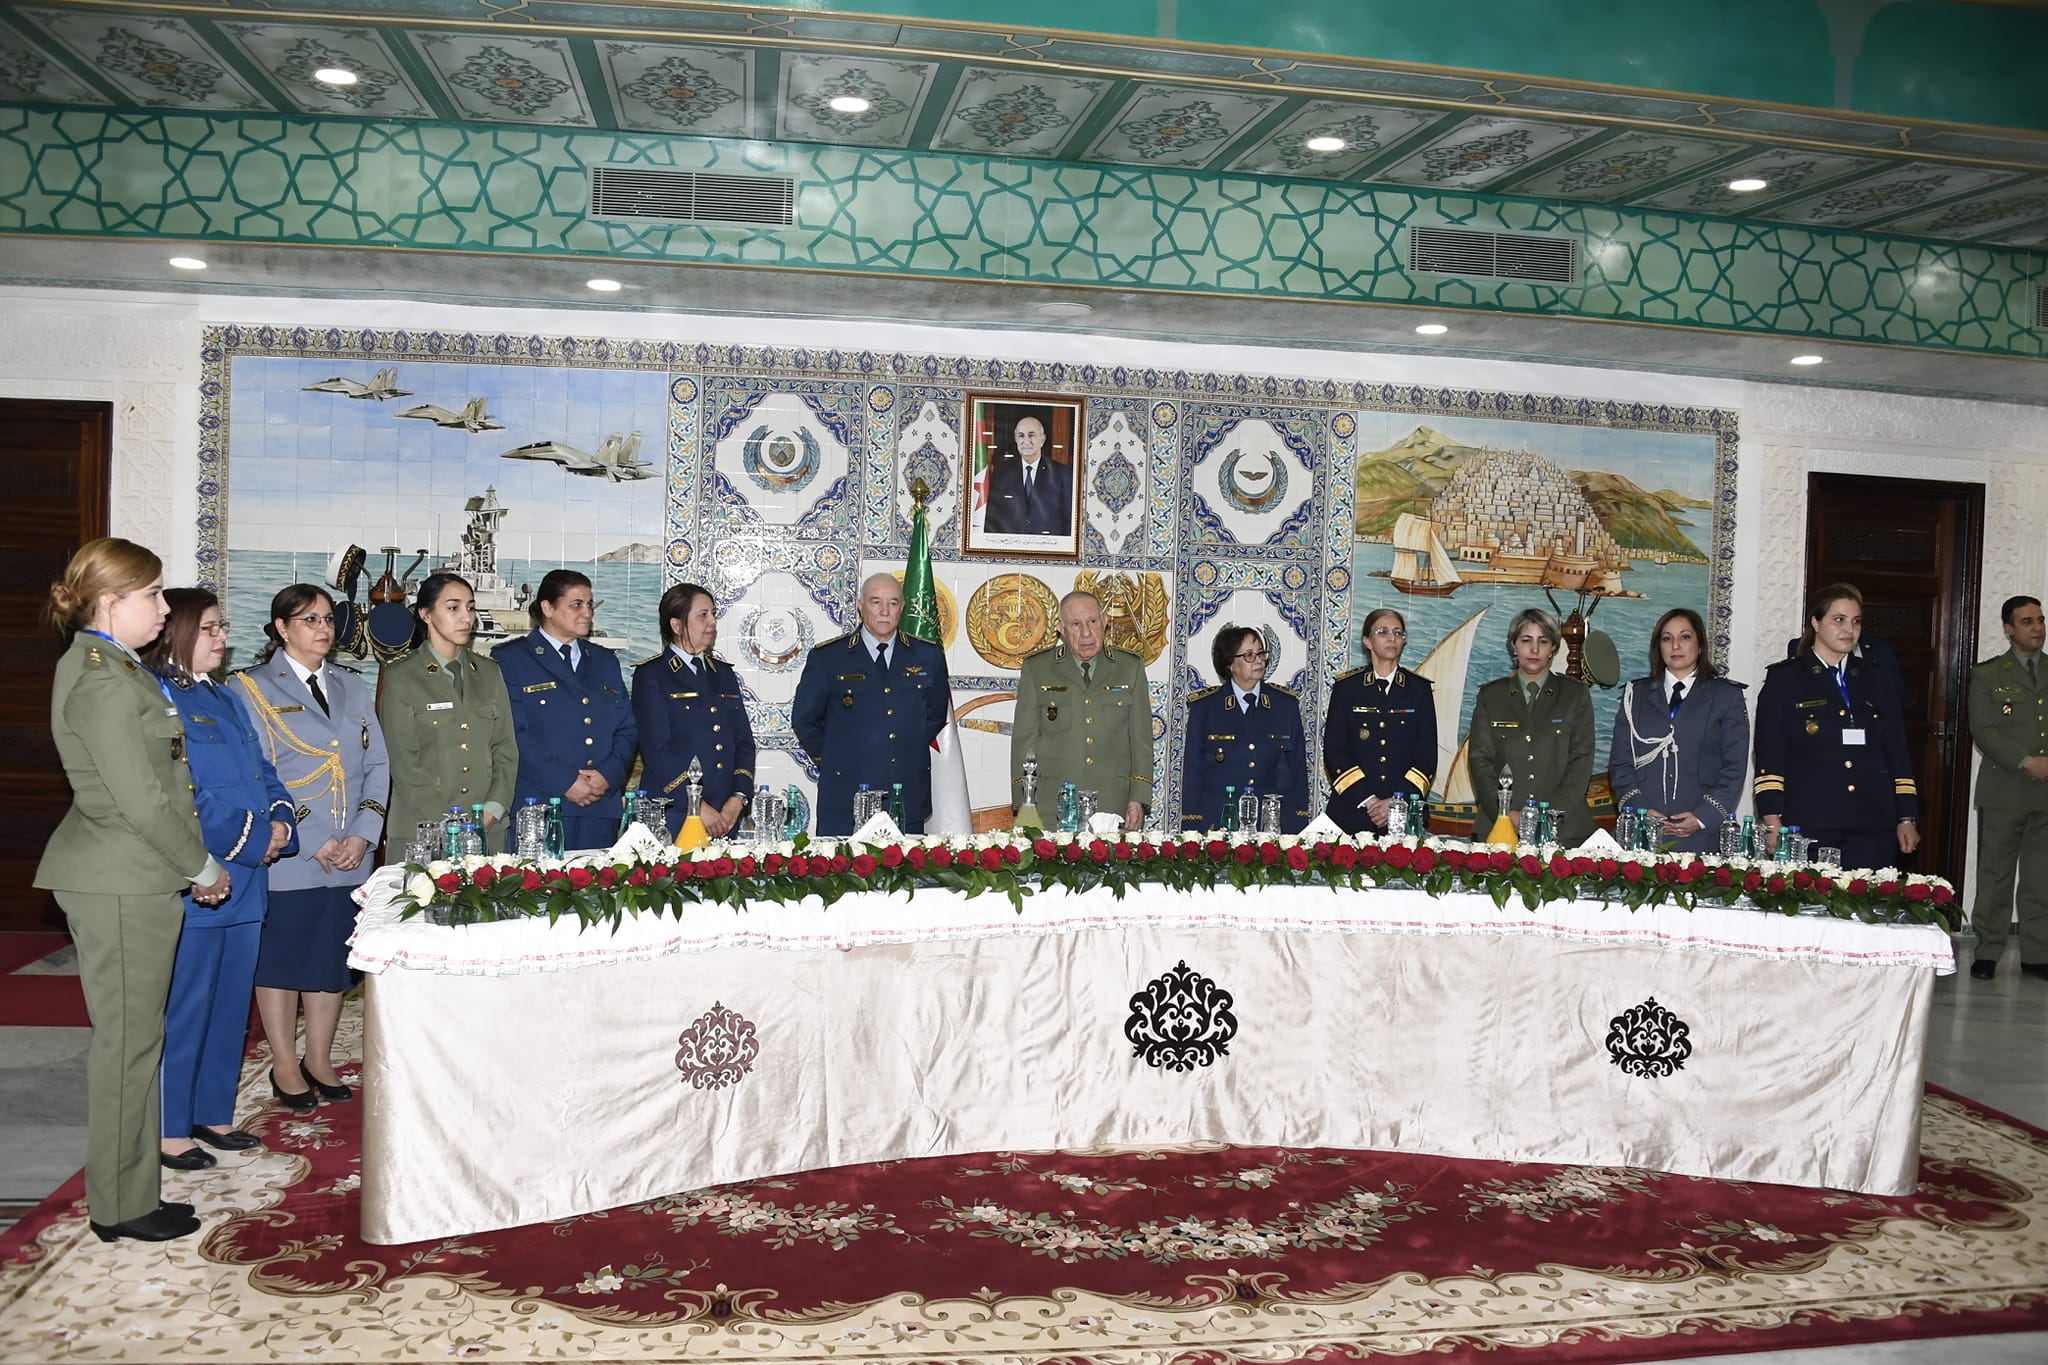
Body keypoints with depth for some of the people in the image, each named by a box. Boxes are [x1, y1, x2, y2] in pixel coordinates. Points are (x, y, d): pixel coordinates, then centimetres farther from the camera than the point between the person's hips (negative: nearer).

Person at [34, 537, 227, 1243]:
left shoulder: (117, 668, 14)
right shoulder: (101, 680, -18)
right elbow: (141, 801, -20)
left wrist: (195, 863, 13)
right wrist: (202, 866, -9)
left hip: (134, 877, 10)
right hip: (121, 883, -10)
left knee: (133, 1036, 15)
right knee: (128, 1039, 1)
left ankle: (128, 1191, 25)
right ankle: (122, 1205, 13)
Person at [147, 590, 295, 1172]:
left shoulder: (225, 699, 17)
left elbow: (264, 775, 17)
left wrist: (280, 824, -3)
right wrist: (250, 838, -16)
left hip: (245, 881, 8)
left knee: (232, 1001, 14)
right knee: (183, 1007, 0)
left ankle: (213, 1114, 26)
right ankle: (170, 1130, 12)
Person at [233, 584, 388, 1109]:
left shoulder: (353, 686, 12)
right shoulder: (253, 688, -2)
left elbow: (377, 766, 8)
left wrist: (363, 835, -5)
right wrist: (309, 841, -15)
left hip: (349, 856, 4)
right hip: (286, 855, -4)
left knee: (332, 958, 10)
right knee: (280, 957, 5)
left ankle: (319, 1060, 23)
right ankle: (285, 1065, 18)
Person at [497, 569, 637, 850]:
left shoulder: (605, 661, 19)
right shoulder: (509, 659, 2)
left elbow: (627, 729, 14)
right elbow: (513, 733, -8)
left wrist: (609, 775, -5)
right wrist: (565, 782, -15)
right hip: (538, 811, -4)